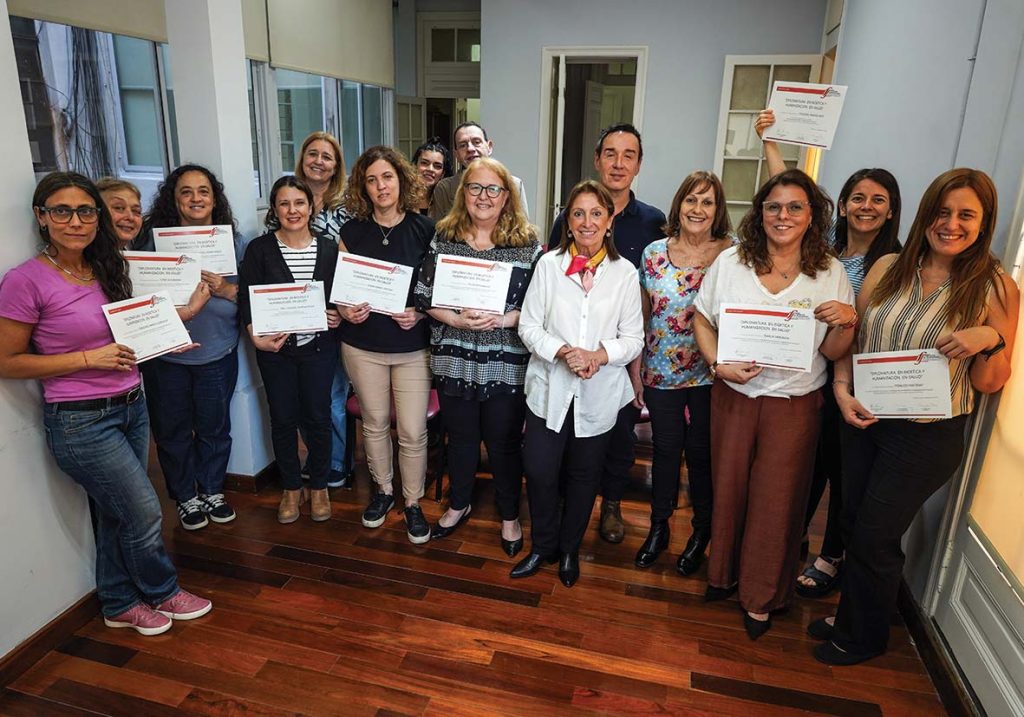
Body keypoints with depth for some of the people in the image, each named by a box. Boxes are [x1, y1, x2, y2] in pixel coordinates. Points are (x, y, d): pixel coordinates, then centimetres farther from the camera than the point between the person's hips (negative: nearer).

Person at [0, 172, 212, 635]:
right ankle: (162, 592, 27)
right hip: (80, 421, -6)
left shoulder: (107, 270, 5)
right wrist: (89, 358, -18)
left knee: (115, 514, 18)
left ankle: (120, 604, 36)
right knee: (144, 513, 1)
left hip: (131, 407, 7)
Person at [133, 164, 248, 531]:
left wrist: (225, 289, -17)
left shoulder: (234, 242, 2)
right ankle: (186, 497, 30)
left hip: (218, 353, 1)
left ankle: (212, 490, 33)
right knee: (173, 430, 10)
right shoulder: (152, 239, -4)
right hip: (166, 354, -1)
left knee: (214, 427, 12)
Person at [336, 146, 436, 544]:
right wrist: (345, 311, -11)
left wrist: (420, 312, -17)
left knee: (413, 431, 1)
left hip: (413, 346, -2)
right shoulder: (351, 231, 2)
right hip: (362, 346, 2)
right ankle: (383, 490, 37)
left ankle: (413, 502, 22)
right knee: (375, 423, 15)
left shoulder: (424, 229, -4)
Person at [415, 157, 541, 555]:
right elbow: (424, 298, 1)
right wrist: (457, 319, -15)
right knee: (460, 437, 19)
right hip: (454, 361, 2)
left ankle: (509, 516, 34)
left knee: (504, 443, 11)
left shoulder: (527, 244, -4)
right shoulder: (443, 239, 2)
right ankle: (458, 505, 43)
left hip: (506, 364, -2)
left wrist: (502, 319, -20)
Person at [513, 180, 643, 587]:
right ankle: (543, 546, 27)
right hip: (549, 388, 0)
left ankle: (569, 549, 37)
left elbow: (633, 339, -1)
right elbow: (528, 326, -3)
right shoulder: (548, 265, -1)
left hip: (599, 394, 1)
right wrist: (563, 352, -19)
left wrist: (600, 355, -19)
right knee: (538, 471, 1)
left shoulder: (625, 273, -1)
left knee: (584, 476, 14)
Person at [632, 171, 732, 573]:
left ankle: (702, 533, 30)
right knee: (665, 448, 12)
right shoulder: (654, 253, 2)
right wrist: (635, 370, 5)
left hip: (710, 374, -2)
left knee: (701, 451, 8)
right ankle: (658, 527, 31)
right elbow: (640, 317, 6)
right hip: (661, 372, 2)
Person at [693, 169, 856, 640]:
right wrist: (719, 365, -13)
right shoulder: (730, 261, -3)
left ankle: (761, 596, 31)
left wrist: (847, 323, -21)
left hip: (794, 403, -1)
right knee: (728, 487, 14)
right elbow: (702, 321, 2)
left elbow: (833, 353, 0)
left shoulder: (831, 273, -4)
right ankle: (724, 572, 40)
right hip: (733, 395, 1)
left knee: (776, 500, 8)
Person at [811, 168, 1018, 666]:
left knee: (875, 537, 7)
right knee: (853, 525, 16)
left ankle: (864, 637, 33)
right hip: (863, 419, 4)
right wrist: (842, 389, -10)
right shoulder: (888, 269, -1)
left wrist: (990, 341, -24)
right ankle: (850, 616, 40)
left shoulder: (995, 289, -9)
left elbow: (990, 384, -5)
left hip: (927, 435, -3)